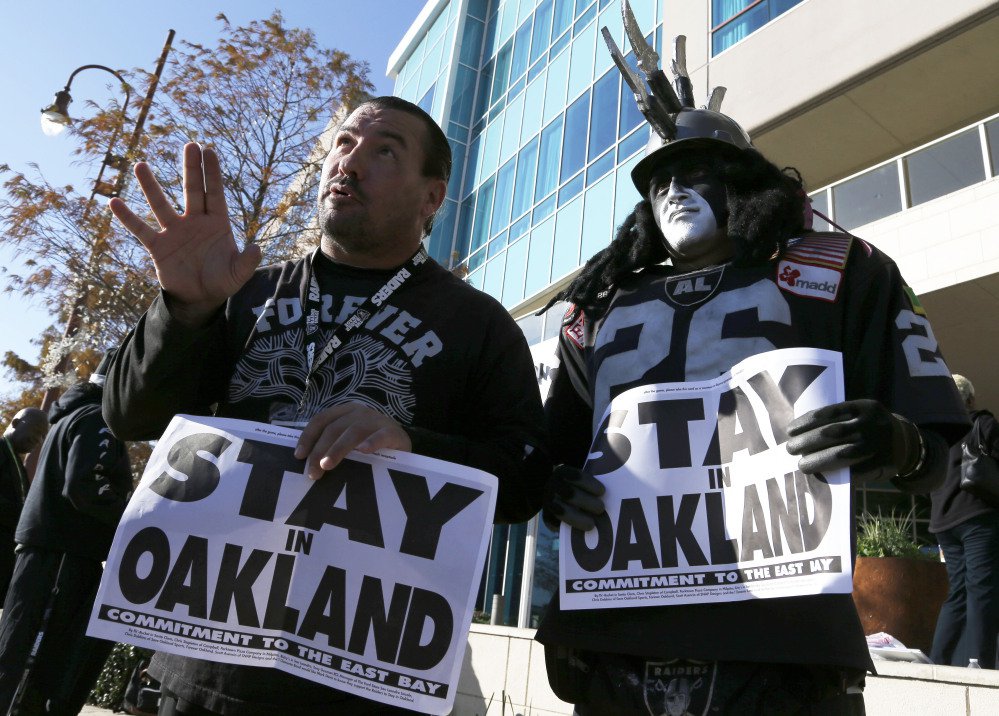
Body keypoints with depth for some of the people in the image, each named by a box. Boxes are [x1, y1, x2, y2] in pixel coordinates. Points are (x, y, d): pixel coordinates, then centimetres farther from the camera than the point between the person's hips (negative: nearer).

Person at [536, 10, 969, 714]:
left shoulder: (841, 273, 8)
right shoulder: (599, 310, 14)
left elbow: (933, 458, 4)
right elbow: (556, 451, 16)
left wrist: (898, 446, -18)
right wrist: (551, 482, -6)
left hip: (778, 646, -2)